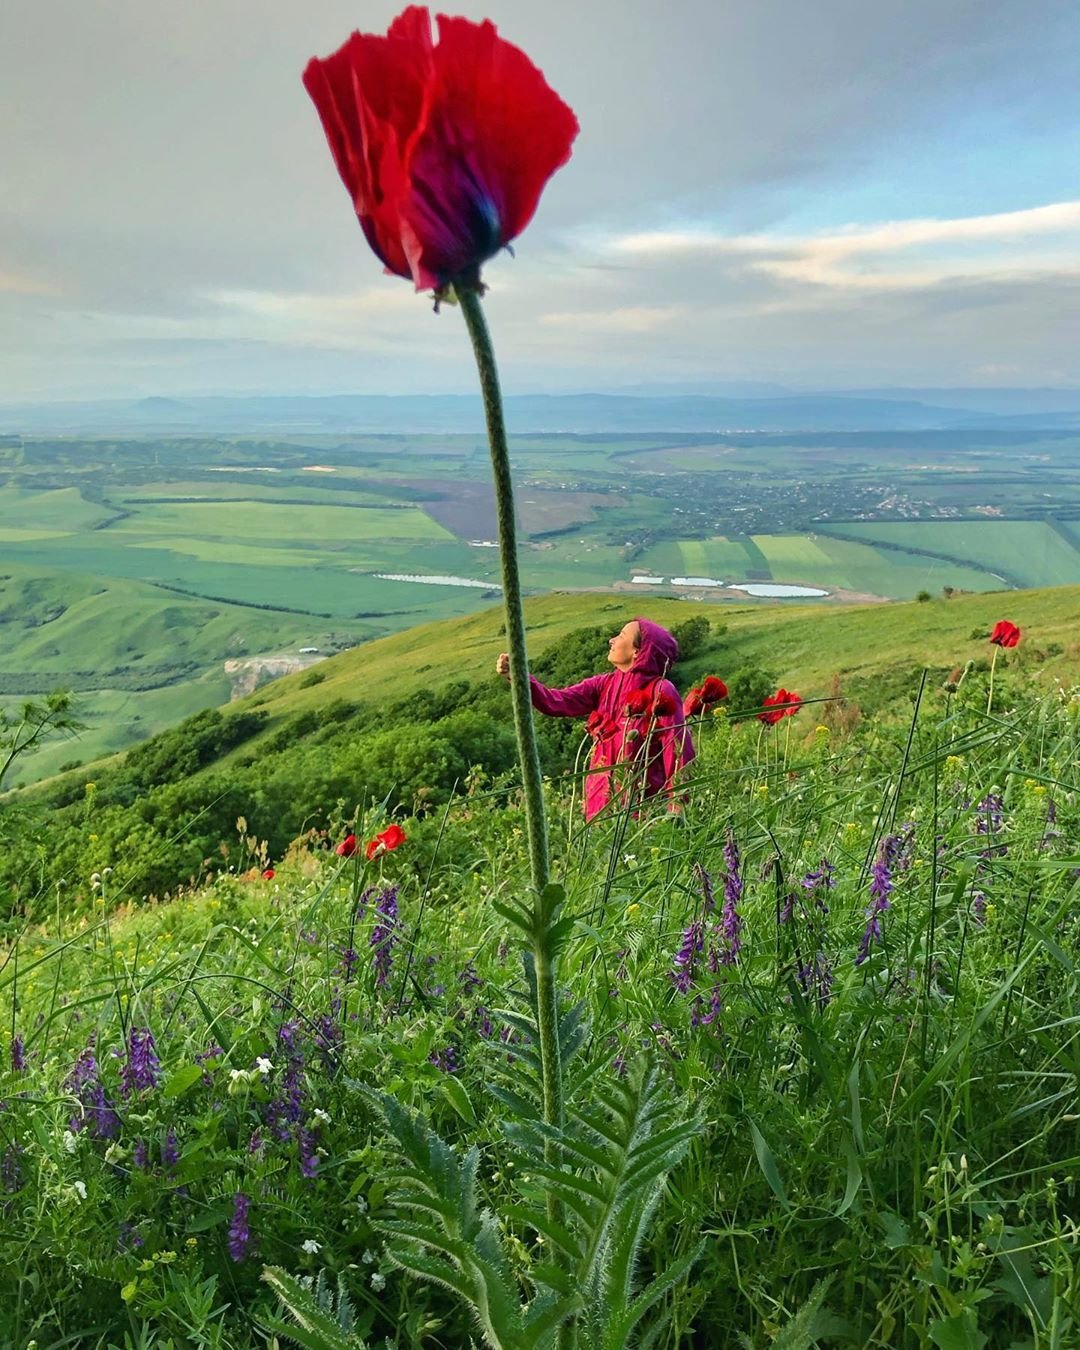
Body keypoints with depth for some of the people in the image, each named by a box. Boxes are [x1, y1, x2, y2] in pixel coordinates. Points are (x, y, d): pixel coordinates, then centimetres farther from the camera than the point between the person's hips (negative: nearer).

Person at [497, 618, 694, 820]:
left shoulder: (660, 693, -11)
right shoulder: (604, 685, 6)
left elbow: (678, 751, -12)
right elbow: (556, 702, -4)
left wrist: (677, 807, -14)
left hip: (642, 799, -5)